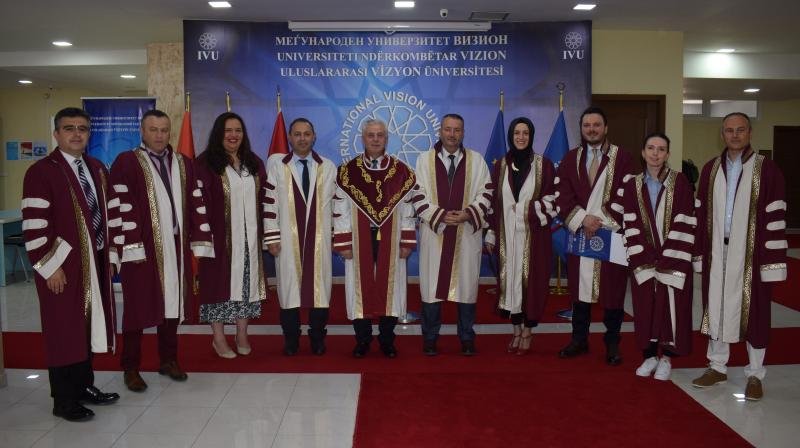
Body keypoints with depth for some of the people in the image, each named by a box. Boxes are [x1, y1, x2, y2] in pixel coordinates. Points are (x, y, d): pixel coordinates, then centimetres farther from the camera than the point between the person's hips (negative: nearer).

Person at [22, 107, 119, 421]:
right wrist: (50, 267, -16)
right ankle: (64, 401, 14)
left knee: (89, 325, 14)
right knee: (64, 330, 3)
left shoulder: (98, 169, 11)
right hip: (62, 265, -7)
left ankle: (84, 386, 29)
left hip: (95, 262, 7)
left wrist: (110, 256, 10)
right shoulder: (41, 171, -10)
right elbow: (33, 226, -14)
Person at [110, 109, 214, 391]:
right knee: (138, 306, 4)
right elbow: (122, 208, -9)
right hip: (142, 249, -4)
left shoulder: (184, 164, 11)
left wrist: (200, 242, 3)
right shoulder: (126, 162, -3)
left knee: (173, 303, 10)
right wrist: (131, 247, -15)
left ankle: (168, 360, 24)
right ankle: (131, 368, 15)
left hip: (176, 247, 4)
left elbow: (196, 204, 9)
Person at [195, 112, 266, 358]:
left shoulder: (254, 163, 10)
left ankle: (242, 335, 21)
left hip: (249, 236, 4)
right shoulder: (205, 163, -5)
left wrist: (262, 232, 6)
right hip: (219, 236, -4)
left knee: (247, 282, 9)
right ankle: (219, 338, 14)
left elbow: (262, 199, 12)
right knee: (220, 282, 3)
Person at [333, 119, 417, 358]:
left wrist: (407, 242, 0)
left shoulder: (401, 172, 3)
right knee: (361, 286, 5)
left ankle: (387, 340, 20)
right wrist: (343, 243, -4)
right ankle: (362, 340, 19)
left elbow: (408, 209, 3)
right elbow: (340, 210, 0)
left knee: (389, 287, 6)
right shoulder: (347, 171, 0)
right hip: (360, 241, 0)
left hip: (390, 240, 1)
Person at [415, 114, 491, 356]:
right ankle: (430, 338, 16)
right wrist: (440, 215, -13)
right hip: (434, 232, 0)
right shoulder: (424, 160, 3)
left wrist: (467, 214, -12)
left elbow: (485, 193, 4)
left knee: (467, 284, 6)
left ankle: (467, 338, 19)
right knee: (432, 285, 3)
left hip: (467, 233, 1)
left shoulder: (476, 160, 5)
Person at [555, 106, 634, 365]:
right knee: (580, 287, 8)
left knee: (612, 291, 2)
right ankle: (579, 339, 20)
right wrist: (582, 218, -12)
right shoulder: (571, 159, 8)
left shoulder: (622, 158, 0)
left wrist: (601, 220, -13)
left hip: (612, 235, -2)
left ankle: (612, 343, 15)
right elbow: (561, 195, 1)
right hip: (580, 234, 3)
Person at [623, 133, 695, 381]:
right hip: (643, 260, 2)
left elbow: (683, 224, -9)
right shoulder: (632, 186, 4)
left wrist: (667, 260, -14)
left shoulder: (679, 182, -4)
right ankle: (649, 355, 17)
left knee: (672, 304, 0)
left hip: (673, 258, -2)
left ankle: (666, 357, 14)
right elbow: (632, 226, -1)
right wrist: (645, 261, -10)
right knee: (645, 305, 5)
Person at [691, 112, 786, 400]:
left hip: (750, 254, -3)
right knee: (716, 308, 10)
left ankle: (755, 374, 17)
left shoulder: (767, 169, -5)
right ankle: (717, 367, 24)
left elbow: (775, 217, -7)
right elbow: (701, 214, 8)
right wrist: (699, 253, 6)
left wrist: (773, 261, -11)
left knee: (753, 311, 4)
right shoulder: (710, 169, 7)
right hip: (717, 253, 4)